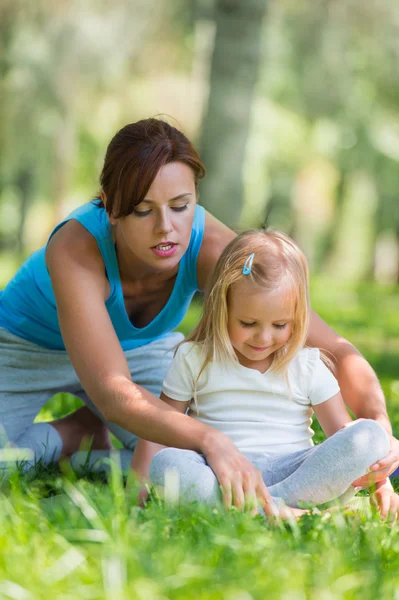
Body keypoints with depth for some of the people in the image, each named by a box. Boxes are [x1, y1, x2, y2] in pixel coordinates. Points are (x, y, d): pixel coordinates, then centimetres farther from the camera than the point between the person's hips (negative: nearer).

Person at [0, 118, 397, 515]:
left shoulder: (211, 248, -32)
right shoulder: (76, 249, -41)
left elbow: (333, 349, -31)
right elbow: (112, 393, -50)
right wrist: (211, 440, -65)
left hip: (140, 347, 3)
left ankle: (94, 429, 14)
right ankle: (76, 432, 7)